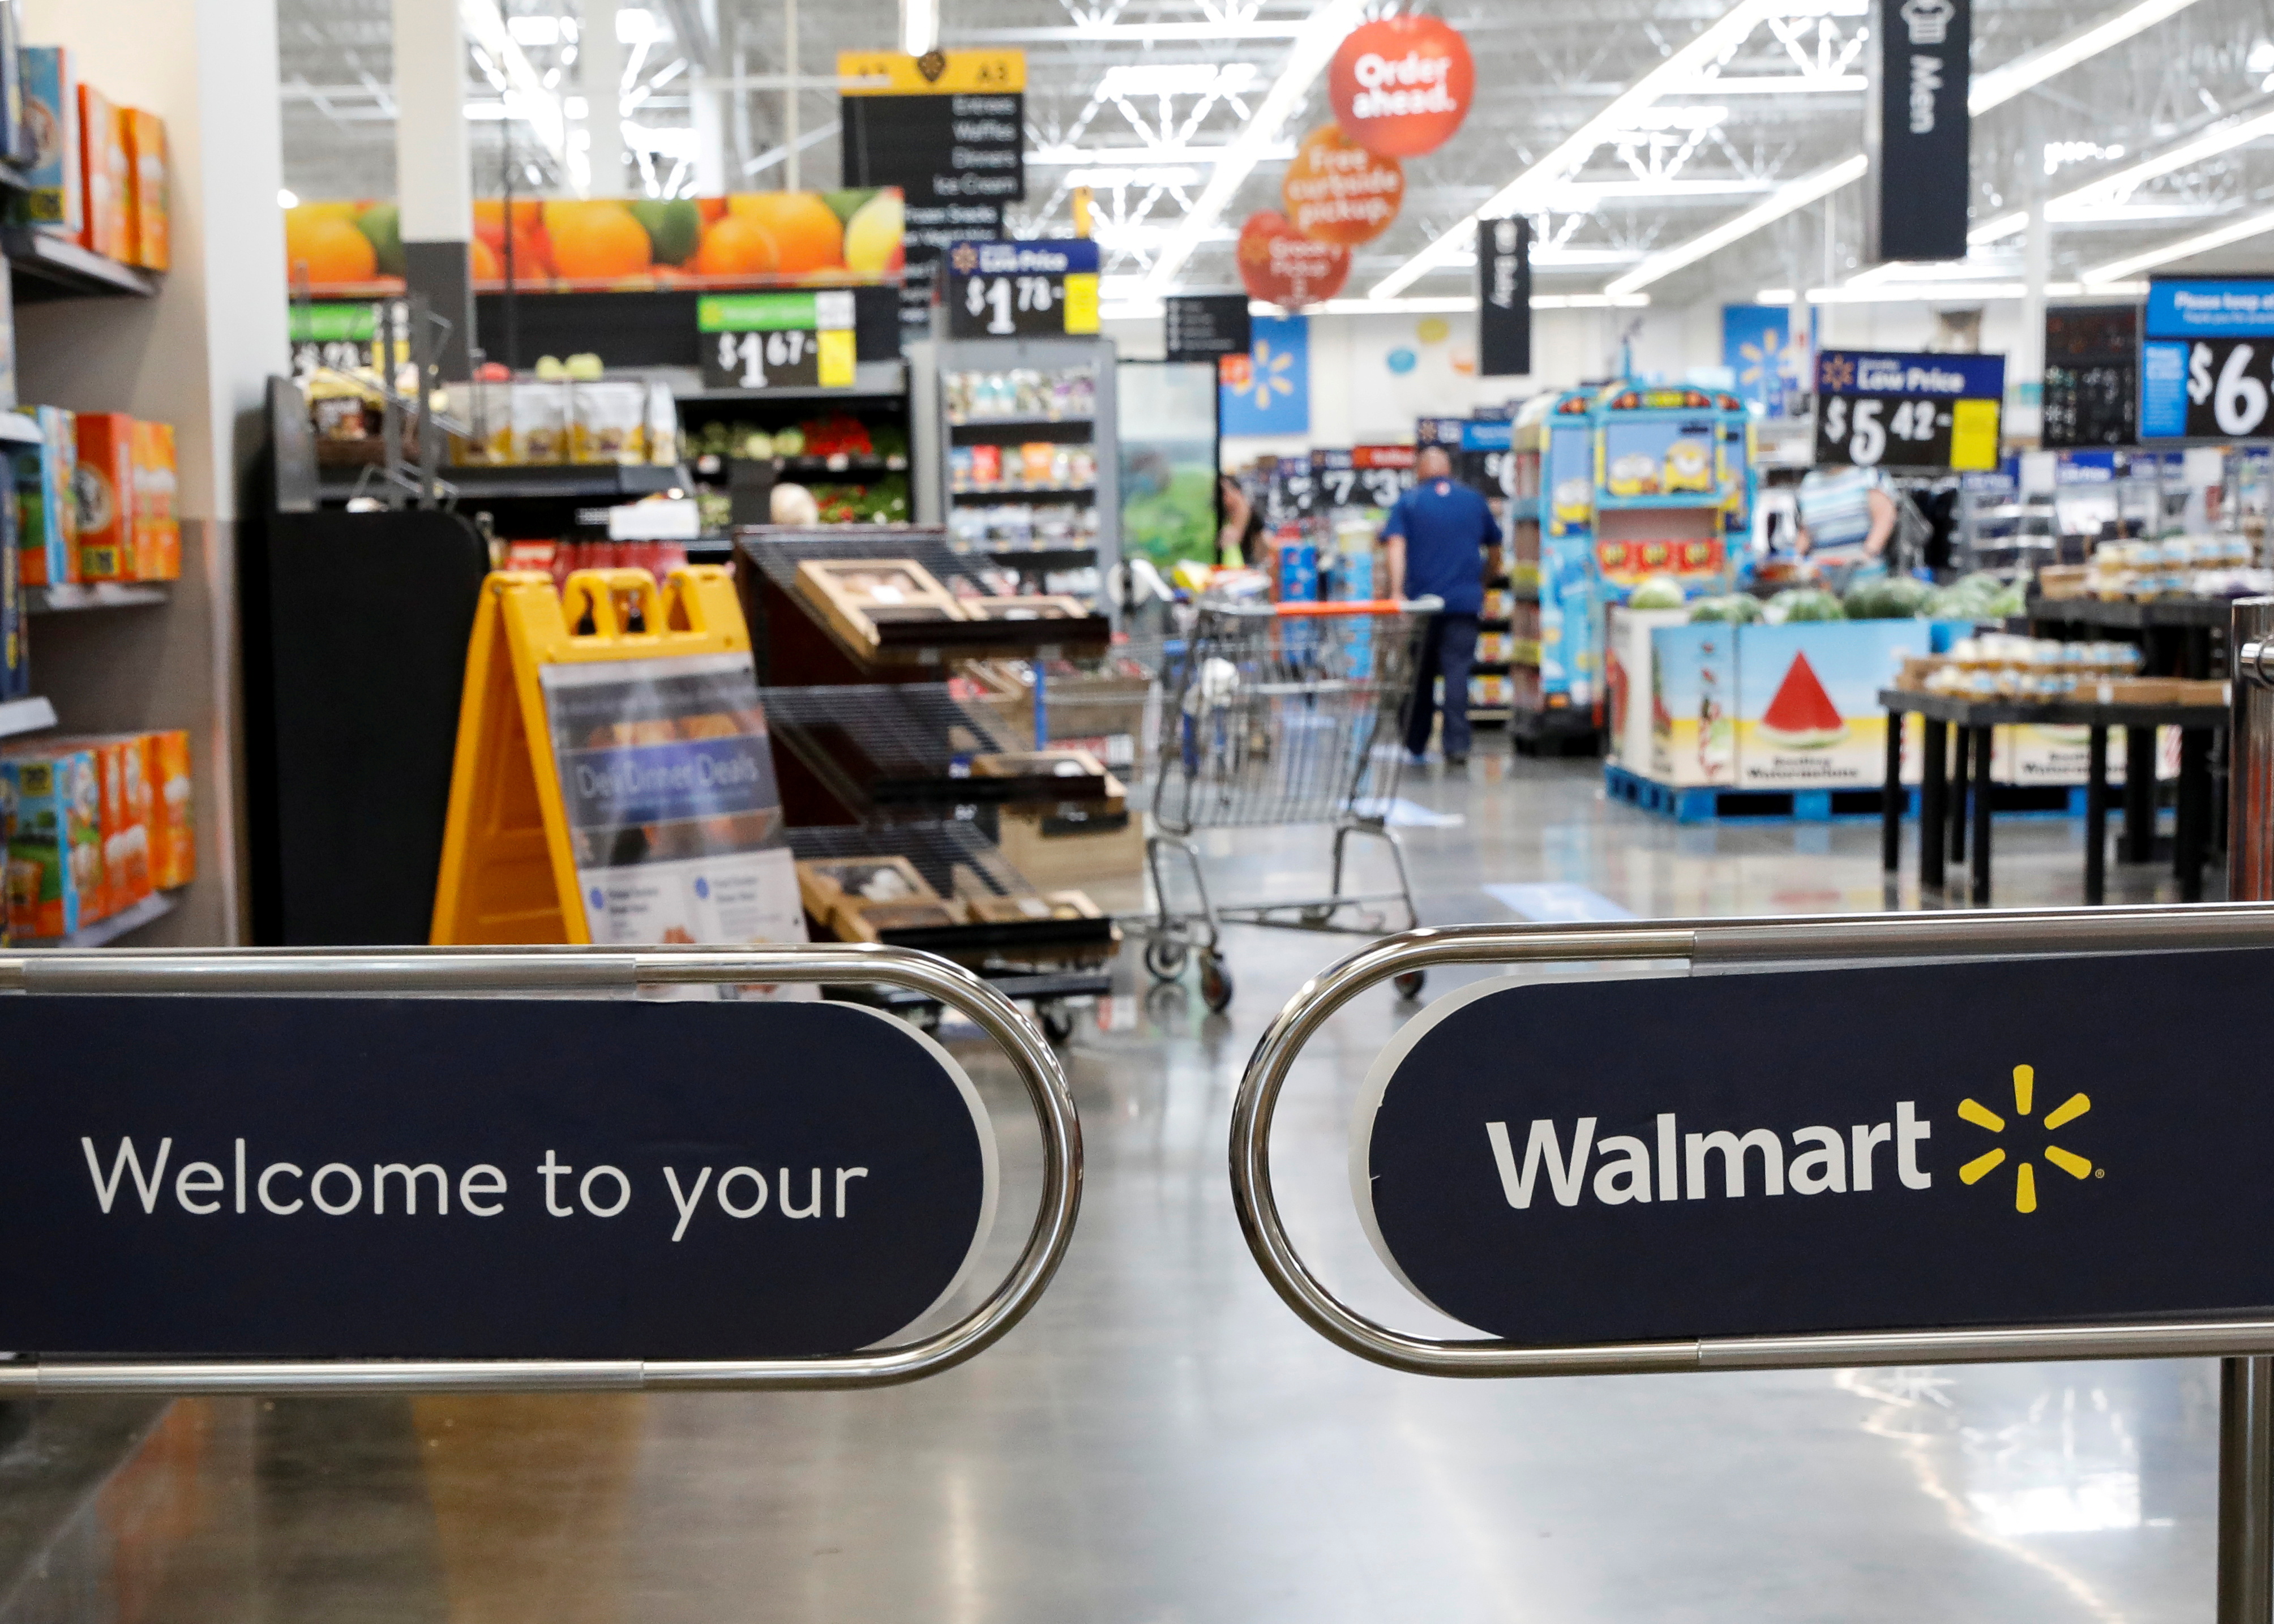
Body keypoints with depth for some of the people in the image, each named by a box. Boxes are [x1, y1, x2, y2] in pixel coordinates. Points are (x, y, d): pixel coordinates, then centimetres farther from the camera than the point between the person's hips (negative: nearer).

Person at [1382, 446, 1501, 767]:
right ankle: (1457, 745, -13)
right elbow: (1494, 545, 20)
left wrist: (1397, 591, -17)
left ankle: (1415, 746, 17)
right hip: (1464, 602, 0)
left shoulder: (1408, 502, 3)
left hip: (1421, 599, 0)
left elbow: (1396, 545, -11)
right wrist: (1482, 578, 35)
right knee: (1457, 671, -3)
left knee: (1420, 674, 11)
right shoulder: (1474, 501, 10)